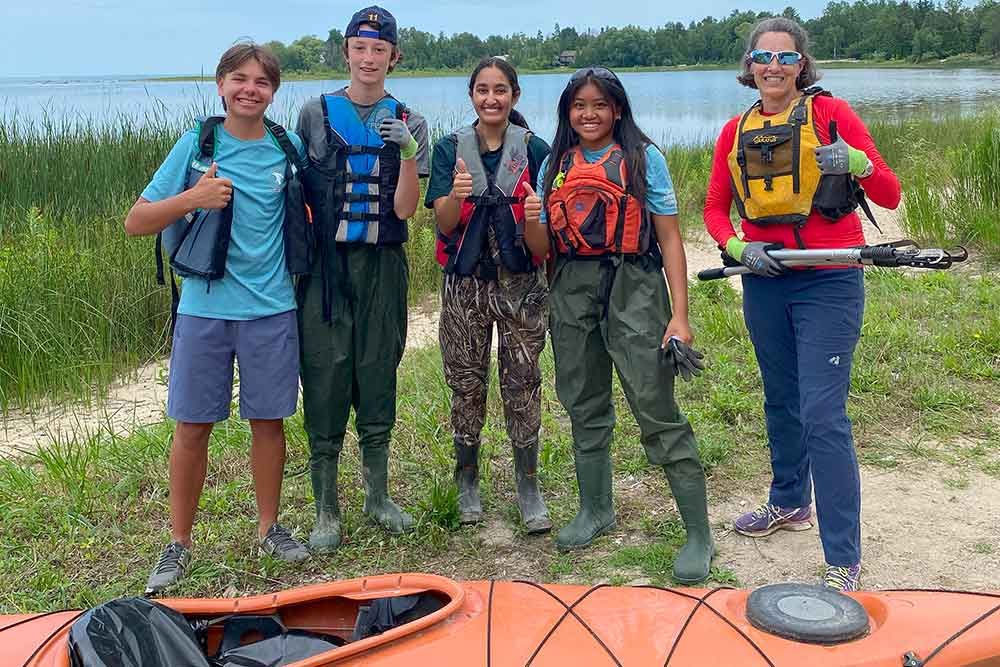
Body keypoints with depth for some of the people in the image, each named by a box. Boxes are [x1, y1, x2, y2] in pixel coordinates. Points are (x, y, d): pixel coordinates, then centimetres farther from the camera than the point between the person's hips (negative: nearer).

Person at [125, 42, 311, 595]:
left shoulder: (288, 149, 3)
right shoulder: (196, 145, -1)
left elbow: (305, 214, 18)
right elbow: (136, 222, -3)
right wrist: (191, 199, -19)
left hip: (271, 307, 1)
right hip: (204, 307, -1)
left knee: (268, 420, 9)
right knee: (192, 425, 4)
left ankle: (269, 527, 27)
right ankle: (179, 543, 18)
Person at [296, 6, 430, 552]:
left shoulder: (408, 124, 6)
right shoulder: (315, 114, 4)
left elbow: (405, 209, -4)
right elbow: (297, 194, 8)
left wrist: (408, 152, -19)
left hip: (382, 266, 1)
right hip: (325, 265, -1)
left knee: (378, 382, 9)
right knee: (325, 385, -1)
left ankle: (377, 496, 25)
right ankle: (326, 512, 10)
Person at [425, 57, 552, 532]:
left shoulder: (535, 150, 1)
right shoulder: (450, 149, 3)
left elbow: (541, 243, -1)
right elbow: (444, 223, -6)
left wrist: (534, 217, -24)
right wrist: (456, 195, -28)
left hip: (521, 284, -1)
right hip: (465, 284, 1)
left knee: (522, 386, 1)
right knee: (466, 386, 7)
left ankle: (528, 486, 12)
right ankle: (467, 480, 23)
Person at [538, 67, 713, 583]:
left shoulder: (643, 157, 1)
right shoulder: (555, 166, 13)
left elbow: (669, 237, -4)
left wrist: (679, 314, -10)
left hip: (633, 287, -4)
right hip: (570, 292, 5)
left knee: (657, 411, -7)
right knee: (585, 408, 13)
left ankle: (699, 533, 1)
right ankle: (595, 510, 30)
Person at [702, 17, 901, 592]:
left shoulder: (831, 113, -4)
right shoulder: (736, 132, 8)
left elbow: (891, 196, -5)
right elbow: (716, 209, 13)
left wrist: (857, 162, -26)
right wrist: (737, 247, -7)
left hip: (828, 284, -5)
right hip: (765, 282, 5)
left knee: (823, 416, -10)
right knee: (780, 402, 19)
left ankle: (845, 564, -4)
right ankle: (791, 503, 42)